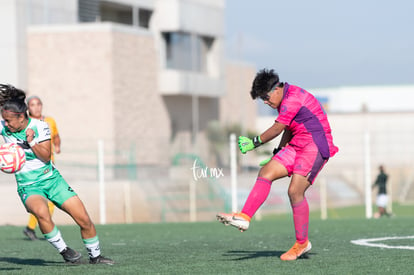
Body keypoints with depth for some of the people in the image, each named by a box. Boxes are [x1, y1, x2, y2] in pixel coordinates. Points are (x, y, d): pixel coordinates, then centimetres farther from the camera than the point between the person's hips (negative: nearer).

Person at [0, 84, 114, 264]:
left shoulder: (40, 127, -11)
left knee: (84, 220, -5)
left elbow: (46, 156, -16)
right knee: (41, 212, -36)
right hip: (28, 186, -1)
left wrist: (31, 142, -31)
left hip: (51, 179, 1)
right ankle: (63, 250, -16)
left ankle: (95, 256, 18)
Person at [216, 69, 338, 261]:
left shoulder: (293, 99, -18)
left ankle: (302, 243, -4)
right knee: (266, 173, -4)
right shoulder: (286, 101, 14)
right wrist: (278, 153, 27)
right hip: (297, 146, 10)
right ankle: (244, 218, -12)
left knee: (295, 191, -16)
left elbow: (277, 129, -16)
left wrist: (254, 143, -6)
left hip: (315, 147, -10)